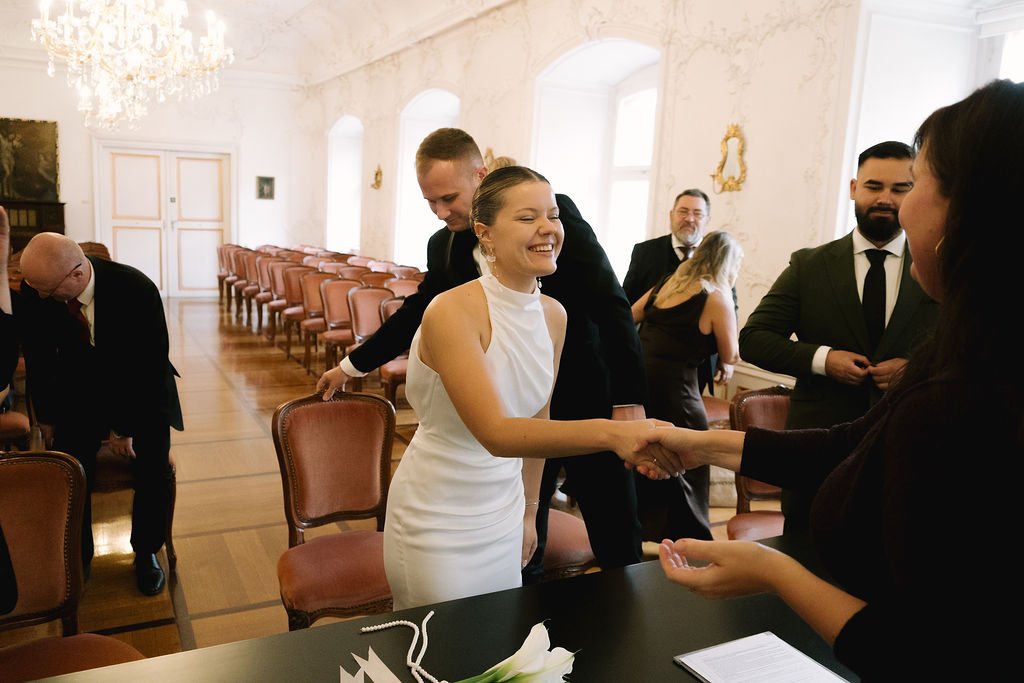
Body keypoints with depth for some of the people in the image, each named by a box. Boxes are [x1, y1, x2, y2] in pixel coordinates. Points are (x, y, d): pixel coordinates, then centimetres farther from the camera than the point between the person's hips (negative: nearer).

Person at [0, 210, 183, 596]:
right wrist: (47, 417, 1)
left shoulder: (136, 289, -28)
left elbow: (152, 363, -19)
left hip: (140, 389, -2)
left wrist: (125, 427, -14)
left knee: (155, 469, -17)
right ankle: (77, 557, 11)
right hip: (78, 389, 3)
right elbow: (38, 358, -1)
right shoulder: (33, 290, -18)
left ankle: (146, 552, 8)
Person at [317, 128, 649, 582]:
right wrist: (352, 365, 23)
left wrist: (629, 400, -14)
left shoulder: (554, 213, -12)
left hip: (588, 403, -3)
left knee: (619, 552, 9)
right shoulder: (443, 246, 1)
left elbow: (611, 306, -12)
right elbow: (415, 314, 16)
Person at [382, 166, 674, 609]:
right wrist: (612, 433, -44)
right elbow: (496, 434, -34)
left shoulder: (553, 315, -2)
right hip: (438, 521, -6)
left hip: (504, 513, 6)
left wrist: (529, 510, 15)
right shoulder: (451, 311, -24)